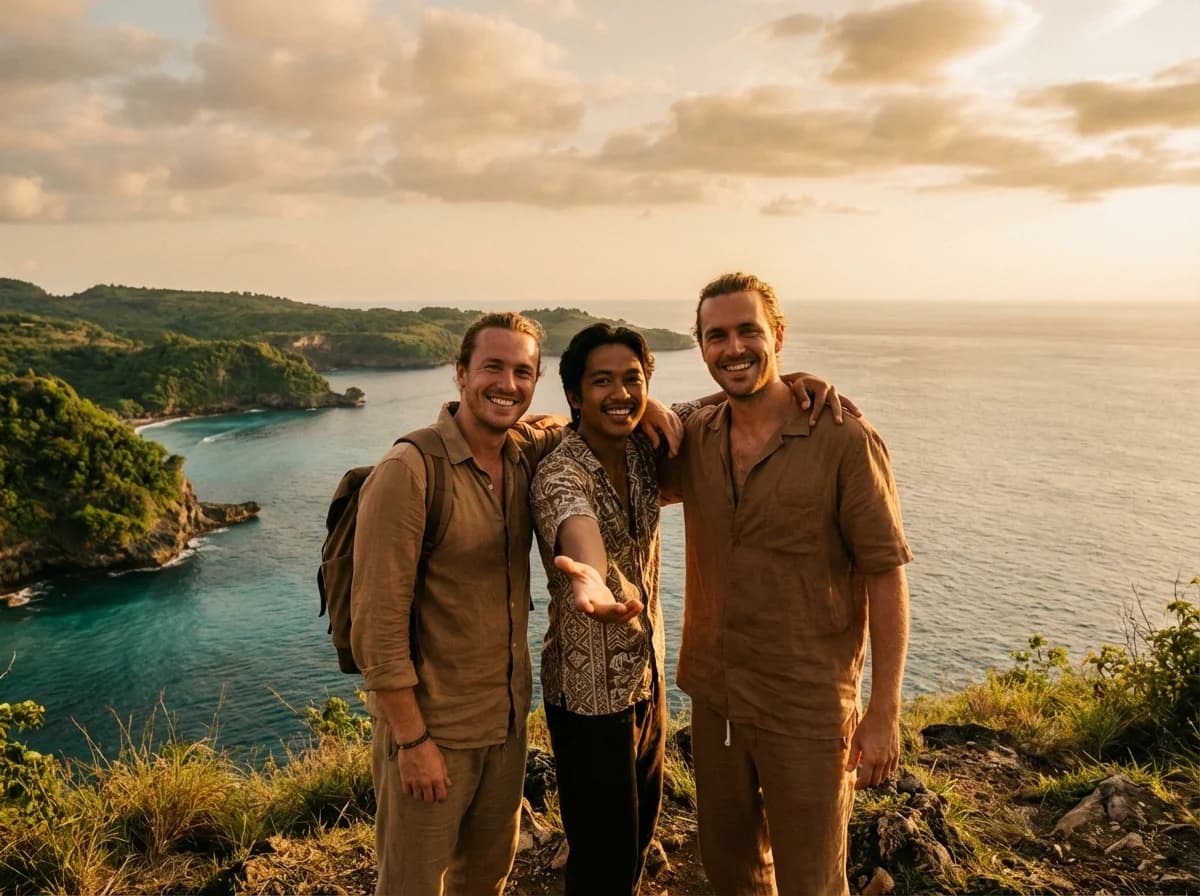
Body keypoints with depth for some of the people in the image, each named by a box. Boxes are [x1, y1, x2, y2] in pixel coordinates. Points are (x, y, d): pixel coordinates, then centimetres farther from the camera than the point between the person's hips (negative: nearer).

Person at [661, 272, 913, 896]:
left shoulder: (843, 442, -16)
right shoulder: (694, 438, -1)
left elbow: (885, 576, -12)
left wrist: (884, 712, -12)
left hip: (807, 711, -4)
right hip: (714, 701, 5)